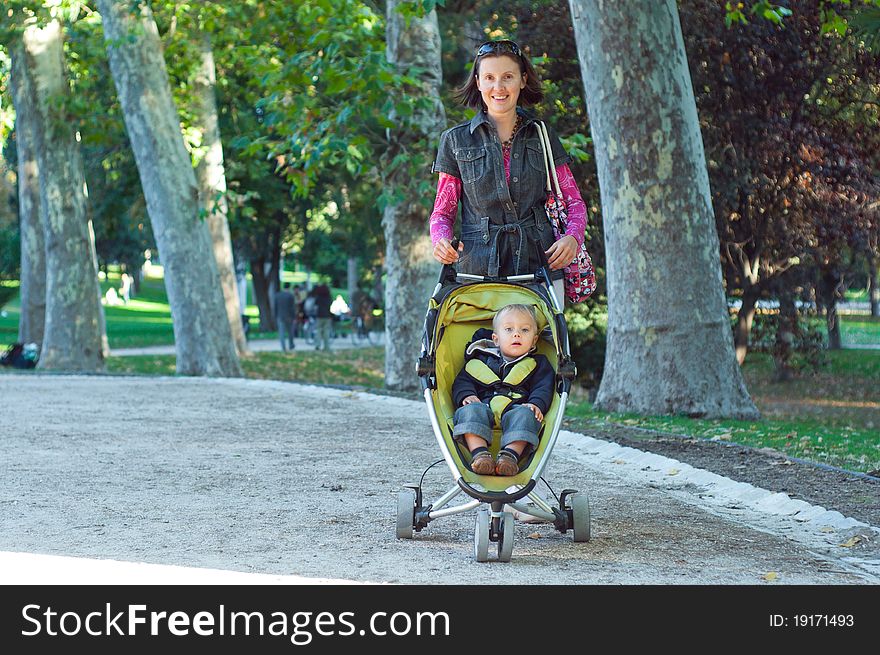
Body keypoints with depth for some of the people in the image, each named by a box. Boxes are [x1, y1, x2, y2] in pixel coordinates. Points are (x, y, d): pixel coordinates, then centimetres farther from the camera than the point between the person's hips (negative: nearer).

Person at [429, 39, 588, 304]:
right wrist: (441, 240, -11)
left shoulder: (542, 136, 11)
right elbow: (443, 211, 11)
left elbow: (574, 202, 13)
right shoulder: (456, 140, 8)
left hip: (540, 266, 1)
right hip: (478, 269, -1)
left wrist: (573, 237, -8)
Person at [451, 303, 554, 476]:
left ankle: (511, 454, -50)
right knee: (469, 411, -32)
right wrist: (466, 396, -6)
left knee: (525, 415, -35)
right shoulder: (481, 360, 23)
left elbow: (543, 388, 8)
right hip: (483, 405, 1)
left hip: (517, 408, -1)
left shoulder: (537, 364, 21)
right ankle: (479, 453, -47)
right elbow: (462, 381, 18)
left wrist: (536, 404, -14)